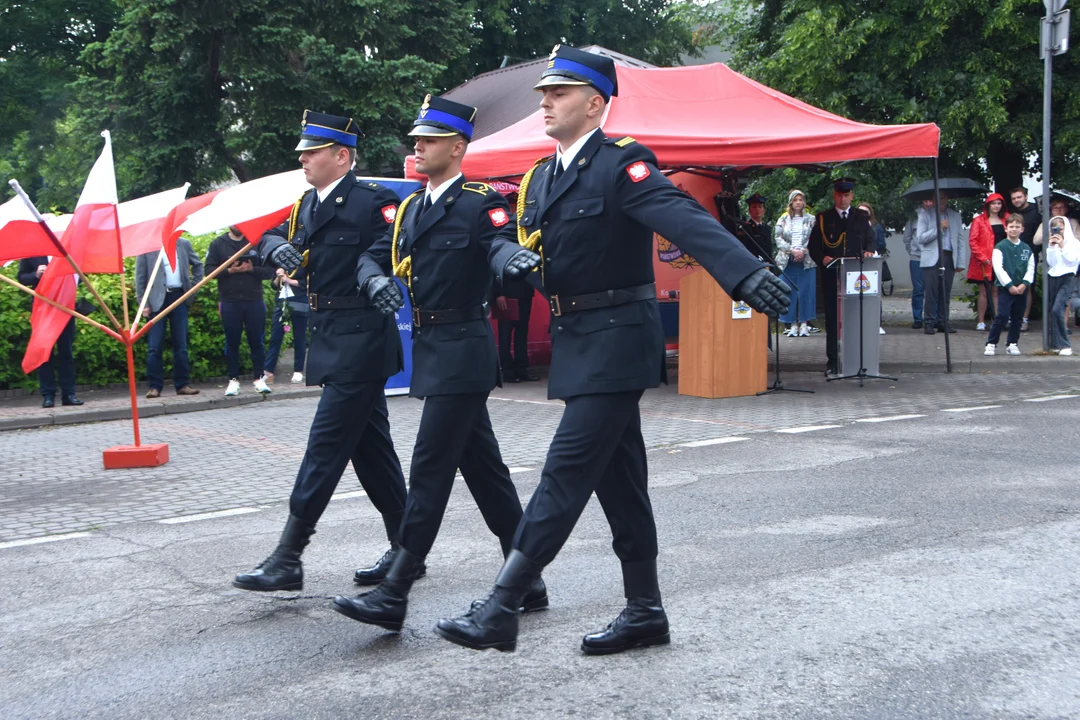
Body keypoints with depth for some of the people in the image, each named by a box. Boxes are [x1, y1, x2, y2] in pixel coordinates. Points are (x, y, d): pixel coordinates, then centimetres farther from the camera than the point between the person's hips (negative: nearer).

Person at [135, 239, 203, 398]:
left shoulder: (183, 244, 8)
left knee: (181, 345, 5)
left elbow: (198, 265, 22)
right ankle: (155, 386, 1)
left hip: (179, 297, 3)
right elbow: (140, 278, -2)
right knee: (155, 346, -3)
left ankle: (182, 384, 11)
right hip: (157, 299, -3)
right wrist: (144, 304, -8)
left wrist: (193, 287, 11)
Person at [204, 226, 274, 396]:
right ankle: (233, 380, 11)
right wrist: (229, 271, -14)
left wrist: (252, 269, -13)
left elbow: (270, 270, 3)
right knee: (232, 342, 4)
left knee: (257, 341, 3)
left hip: (254, 301, 0)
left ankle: (259, 378, 11)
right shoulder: (218, 244, 6)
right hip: (229, 302, 0)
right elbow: (209, 270, 0)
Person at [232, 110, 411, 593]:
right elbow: (271, 237, 18)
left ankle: (287, 560, -3)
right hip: (332, 340, 9)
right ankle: (405, 550, 22)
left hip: (360, 339, -9)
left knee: (326, 445, -7)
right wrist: (278, 247, -4)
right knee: (370, 446, 13)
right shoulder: (307, 205, 15)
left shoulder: (372, 202, -11)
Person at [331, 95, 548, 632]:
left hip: (463, 350, -8)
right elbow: (374, 255, 13)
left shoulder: (481, 202, -7)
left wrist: (513, 258, -46)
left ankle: (393, 595, -5)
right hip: (429, 348, 8)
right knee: (482, 466, 13)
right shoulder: (411, 207, 16)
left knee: (431, 466, -8)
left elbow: (501, 242, -22)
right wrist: (376, 279, -10)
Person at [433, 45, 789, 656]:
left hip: (616, 337, -9)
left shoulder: (621, 163, -12)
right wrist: (515, 261, -5)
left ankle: (501, 611, -6)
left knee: (567, 472, -9)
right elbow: (517, 243, 17)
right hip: (577, 342, 9)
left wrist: (748, 274, -40)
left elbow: (685, 218, -27)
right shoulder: (542, 177, 14)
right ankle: (645, 613, 23)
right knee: (618, 478, 13)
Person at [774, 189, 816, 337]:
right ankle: (793, 324, 4)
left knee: (806, 291, -3)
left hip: (806, 261, -1)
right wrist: (792, 250, -12)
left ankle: (804, 324, 2)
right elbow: (778, 238, 1)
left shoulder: (811, 219, 7)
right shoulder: (783, 220, 8)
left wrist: (803, 251, -13)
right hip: (787, 261, 1)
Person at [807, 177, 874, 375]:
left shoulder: (862, 218, 13)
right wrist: (822, 259, -14)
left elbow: (870, 240, 14)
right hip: (831, 275, -1)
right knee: (832, 317, 0)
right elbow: (813, 246, 5)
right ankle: (833, 361, 4)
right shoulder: (823, 219, 8)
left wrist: (869, 252, -8)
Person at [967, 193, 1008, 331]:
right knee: (983, 292, 0)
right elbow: (972, 241, -6)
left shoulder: (1006, 220, 12)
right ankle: (981, 322, 4)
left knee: (997, 292, 5)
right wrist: (982, 257, -13)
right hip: (984, 263, -3)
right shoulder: (979, 220, -1)